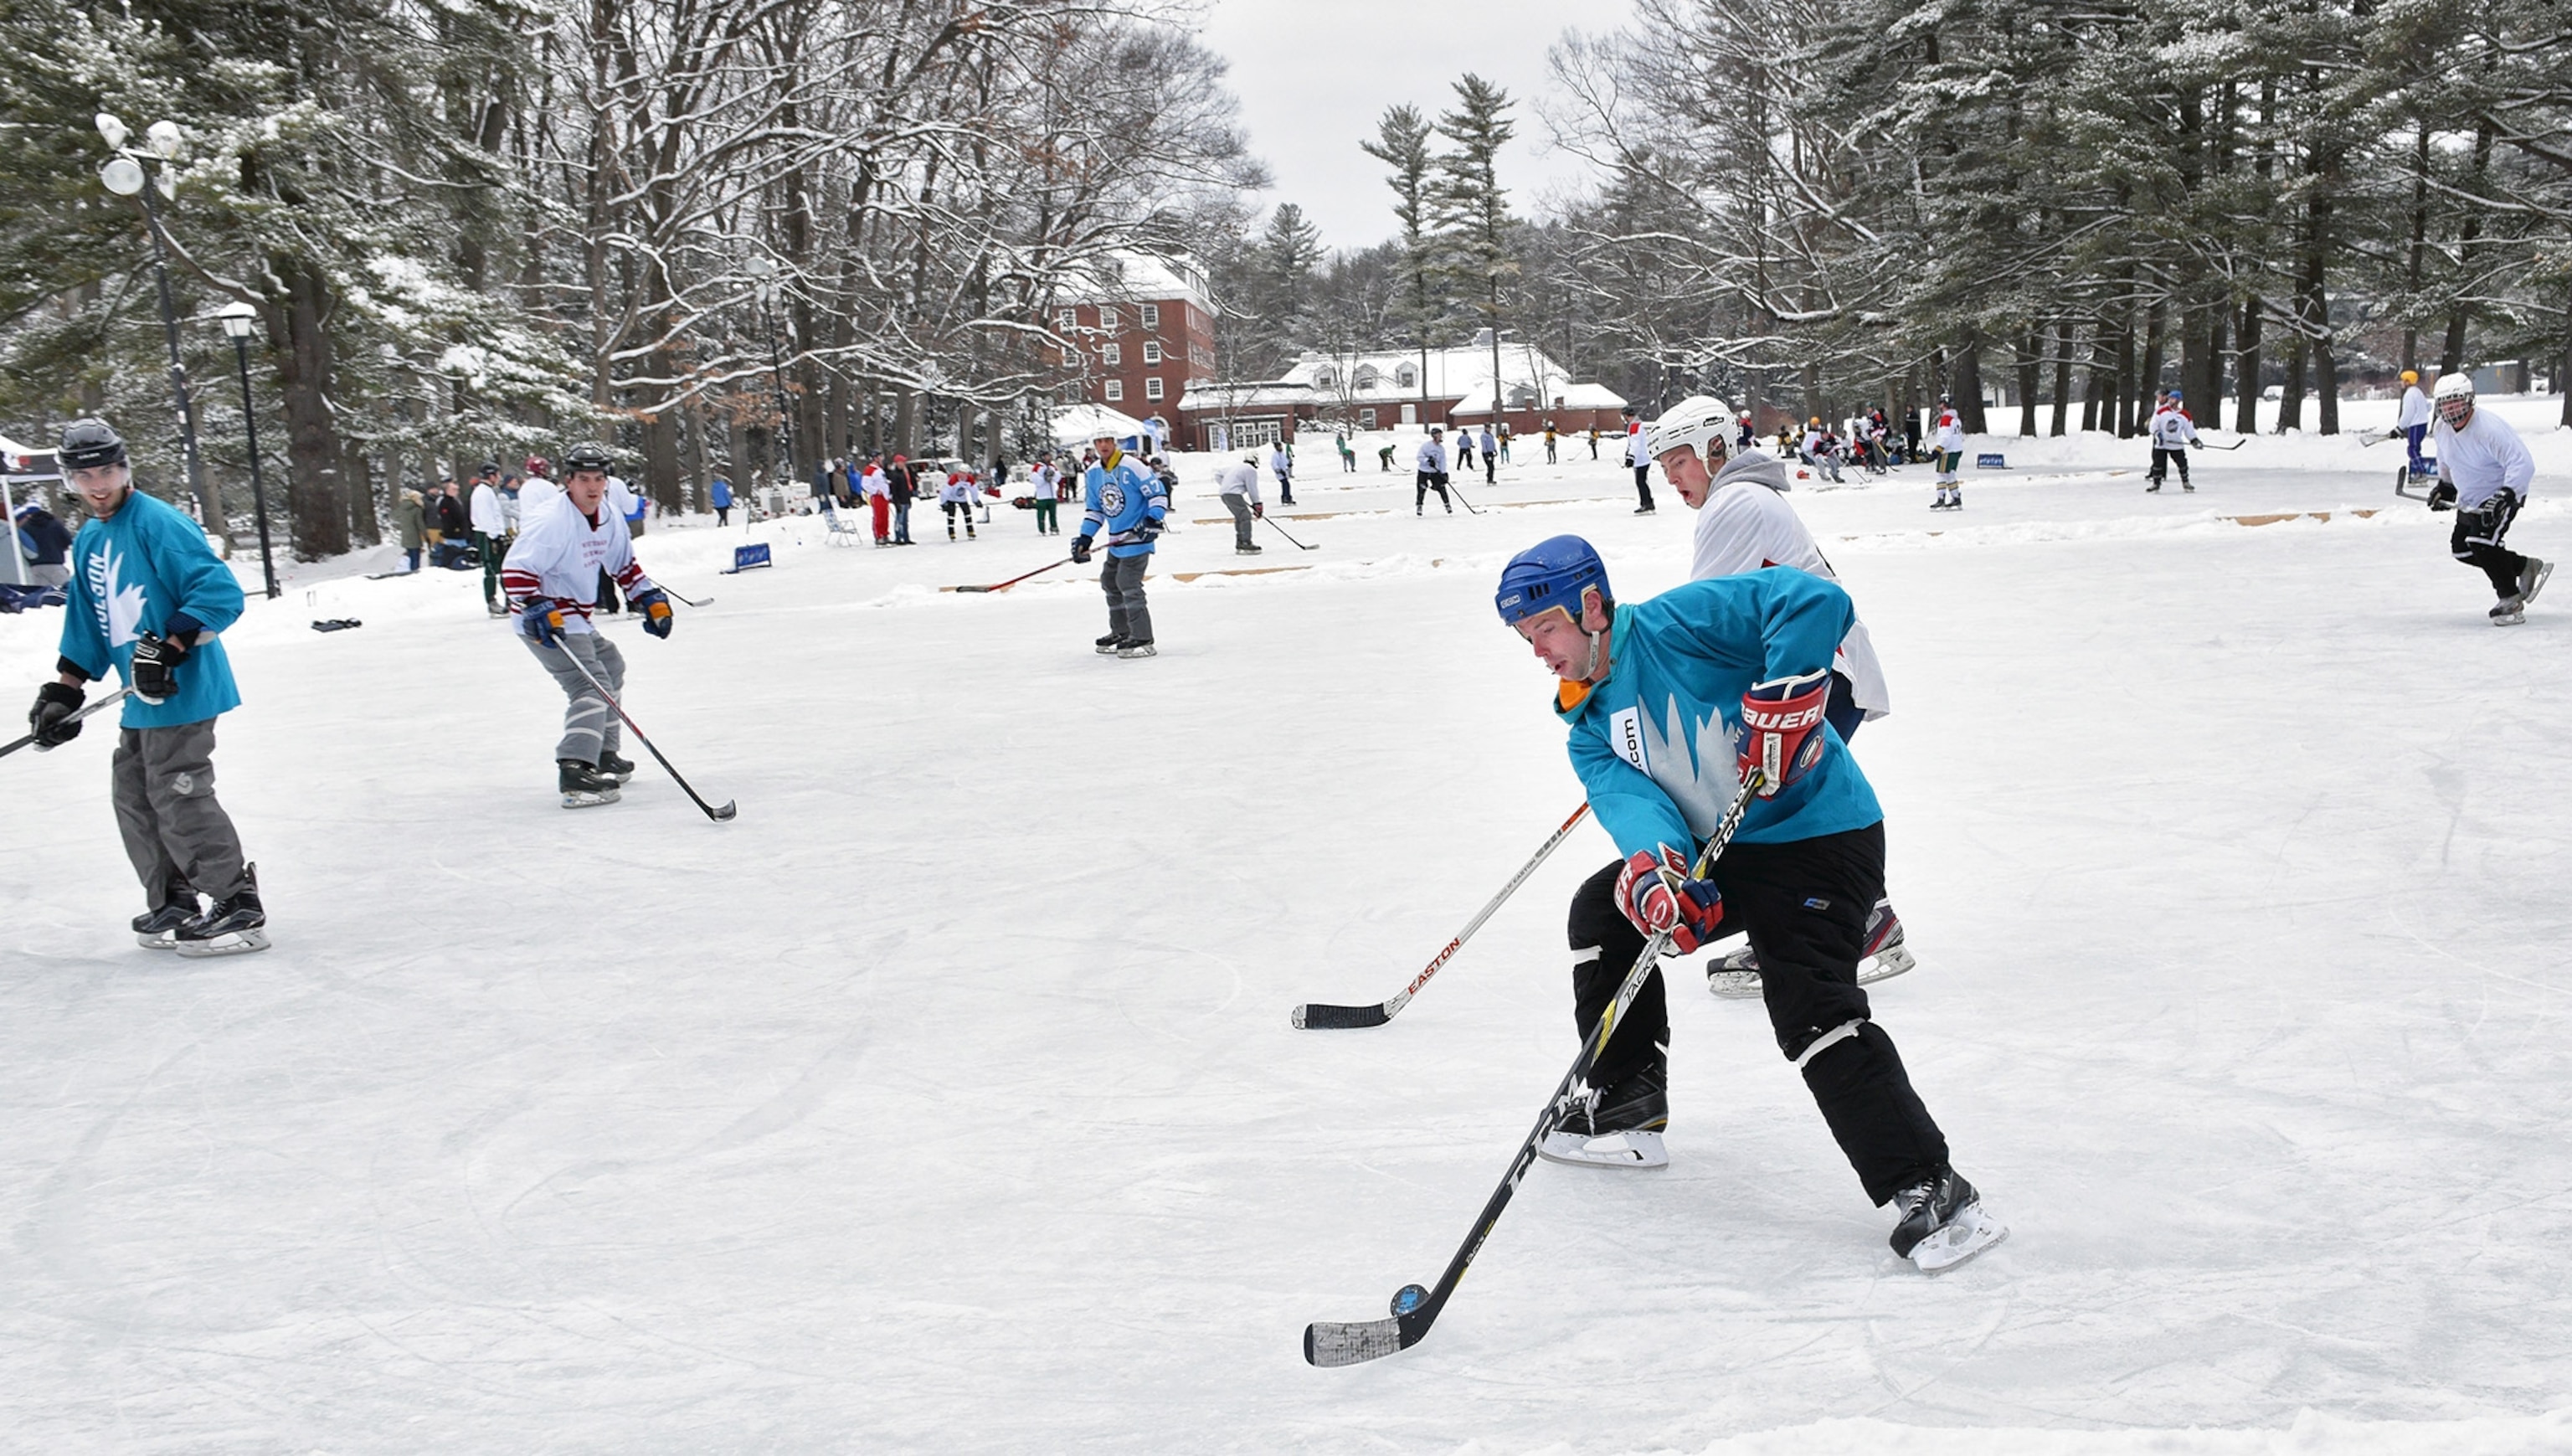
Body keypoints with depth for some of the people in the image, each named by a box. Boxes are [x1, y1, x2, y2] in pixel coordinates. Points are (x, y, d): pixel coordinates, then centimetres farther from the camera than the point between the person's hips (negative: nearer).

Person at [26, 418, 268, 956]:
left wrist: (169, 648, -26)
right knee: (133, 796, 12)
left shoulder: (157, 523, -13)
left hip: (182, 689, -10)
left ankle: (241, 907, -5)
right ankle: (173, 904, 21)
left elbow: (220, 592, -21)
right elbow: (86, 628, 23)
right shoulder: (87, 542, 15)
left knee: (178, 797, -10)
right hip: (143, 697, 10)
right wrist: (62, 692, 18)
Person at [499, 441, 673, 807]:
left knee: (611, 668, 25)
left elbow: (624, 565, 20)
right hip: (544, 621, -10)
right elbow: (516, 569, -27)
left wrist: (649, 599, 12)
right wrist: (538, 611, -36)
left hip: (577, 617, 10)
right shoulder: (553, 523, -22)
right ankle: (574, 773, -34)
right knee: (592, 684, -22)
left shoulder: (608, 519, 5)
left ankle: (603, 755, 35)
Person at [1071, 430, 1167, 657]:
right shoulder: (1092, 474, 7)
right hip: (1116, 541, 9)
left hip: (1137, 538, -9)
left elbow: (1158, 494, -13)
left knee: (1129, 585, -14)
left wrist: (1153, 520, -25)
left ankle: (1143, 640, -12)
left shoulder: (1131, 467, -16)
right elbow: (1094, 510, 14)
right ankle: (1121, 633, 30)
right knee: (1110, 582, 16)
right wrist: (1085, 538, 5)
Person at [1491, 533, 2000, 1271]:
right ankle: (1623, 1102, 24)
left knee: (1813, 1013, -23)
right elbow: (1626, 795, -11)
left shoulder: (1672, 624, -15)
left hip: (1818, 835, -9)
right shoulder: (1589, 728, 9)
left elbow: (1812, 600, -25)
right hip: (1716, 853, 9)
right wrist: (1654, 866, -32)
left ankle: (1930, 1190, -18)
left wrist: (1782, 702, -32)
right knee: (1605, 906, 12)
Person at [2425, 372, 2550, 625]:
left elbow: (2523, 463, -33)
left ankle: (2511, 601, -11)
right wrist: (2444, 486, 12)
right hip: (2469, 500, 9)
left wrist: (2505, 496, -42)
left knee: (2482, 543, -23)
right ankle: (2525, 567, 23)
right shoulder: (2442, 429, -5)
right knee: (2461, 549, 8)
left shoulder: (2490, 428, -30)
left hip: (2501, 495, -9)